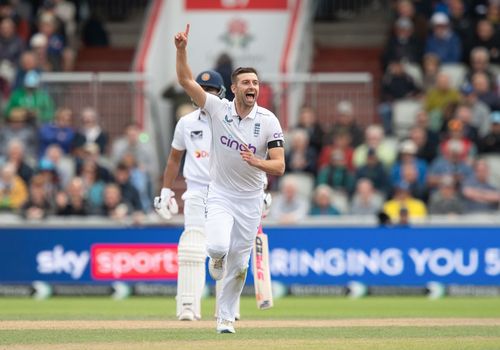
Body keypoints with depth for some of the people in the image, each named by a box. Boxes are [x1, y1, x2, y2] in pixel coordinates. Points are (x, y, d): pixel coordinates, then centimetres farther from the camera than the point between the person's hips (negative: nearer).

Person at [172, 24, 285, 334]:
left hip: (251, 200, 1)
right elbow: (186, 80, -12)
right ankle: (217, 259, 14)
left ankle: (226, 317, 22)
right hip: (220, 195, -1)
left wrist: (256, 162, -35)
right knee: (218, 246, -25)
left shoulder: (269, 121, -10)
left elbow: (279, 167, -15)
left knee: (239, 265, 5)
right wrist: (182, 49, -26)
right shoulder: (218, 109, -8)